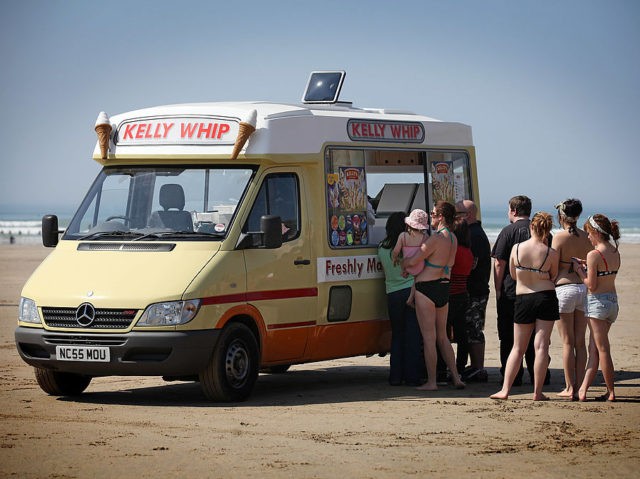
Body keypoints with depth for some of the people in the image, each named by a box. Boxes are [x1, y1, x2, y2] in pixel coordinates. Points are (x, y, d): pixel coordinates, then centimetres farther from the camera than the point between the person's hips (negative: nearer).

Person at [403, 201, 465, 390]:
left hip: (427, 288, -8)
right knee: (442, 336, 17)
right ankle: (456, 377, 14)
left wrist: (401, 263, 7)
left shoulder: (435, 239, -18)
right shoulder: (453, 239, 8)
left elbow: (412, 261, -16)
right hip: (444, 289, 8)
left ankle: (431, 382, 2)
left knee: (428, 338, -1)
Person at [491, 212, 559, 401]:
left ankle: (505, 390, 7)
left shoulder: (517, 248, -5)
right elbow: (553, 277, 5)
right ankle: (537, 392, 0)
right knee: (541, 346, 1)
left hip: (522, 298, 2)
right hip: (546, 298, -1)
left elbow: (513, 274, 7)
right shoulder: (551, 253, -9)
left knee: (517, 348, 11)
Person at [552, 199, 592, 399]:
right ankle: (580, 385, 11)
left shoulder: (560, 237, -9)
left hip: (564, 287, -4)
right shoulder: (586, 237, 5)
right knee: (580, 342, 9)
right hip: (584, 288, 4)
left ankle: (569, 387, 4)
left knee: (567, 342, 1)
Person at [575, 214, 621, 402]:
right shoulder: (615, 253, 7)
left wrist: (579, 269, -4)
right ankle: (583, 390, 5)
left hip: (597, 301, -8)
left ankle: (611, 392, 6)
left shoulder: (594, 255, -17)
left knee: (602, 349, 1)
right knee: (594, 348, 9)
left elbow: (591, 285, -16)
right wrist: (586, 265, 12)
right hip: (613, 301, 8)